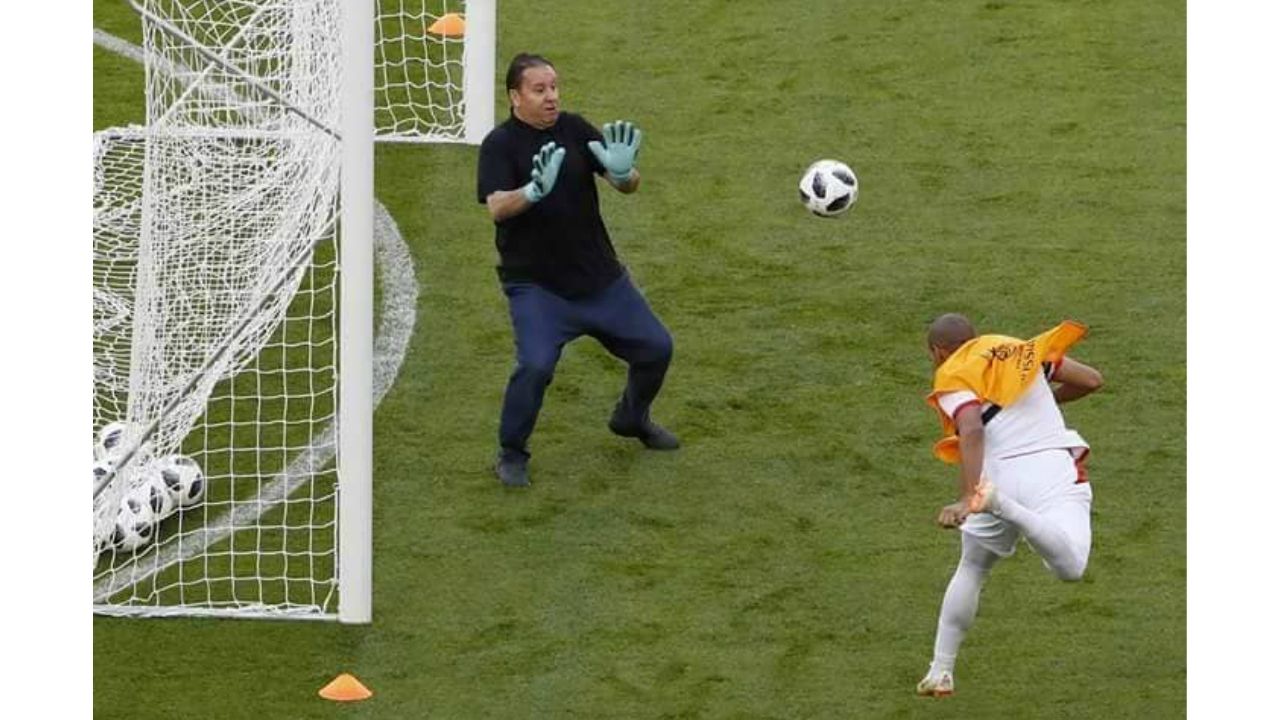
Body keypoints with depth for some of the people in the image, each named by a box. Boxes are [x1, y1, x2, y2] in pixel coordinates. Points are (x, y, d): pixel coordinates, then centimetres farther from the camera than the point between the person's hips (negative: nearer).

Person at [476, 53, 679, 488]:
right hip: (535, 284, -5)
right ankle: (511, 455, -3)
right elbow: (497, 207, -24)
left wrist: (622, 172, -24)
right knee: (536, 365, -25)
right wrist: (535, 190, -43)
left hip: (600, 277, 5)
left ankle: (631, 419, 39)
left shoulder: (575, 129, 3)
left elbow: (628, 188, 0)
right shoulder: (500, 145, -8)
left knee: (655, 347, 10)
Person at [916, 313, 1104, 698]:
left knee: (971, 569, 23)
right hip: (1057, 470, 1)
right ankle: (1000, 505, -40)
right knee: (1069, 567, -22)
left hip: (1001, 474, -1)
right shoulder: (1025, 351, 22)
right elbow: (1091, 380, 23)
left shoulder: (953, 377, 8)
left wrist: (967, 499, -25)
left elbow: (972, 431, -12)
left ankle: (940, 671, 23)